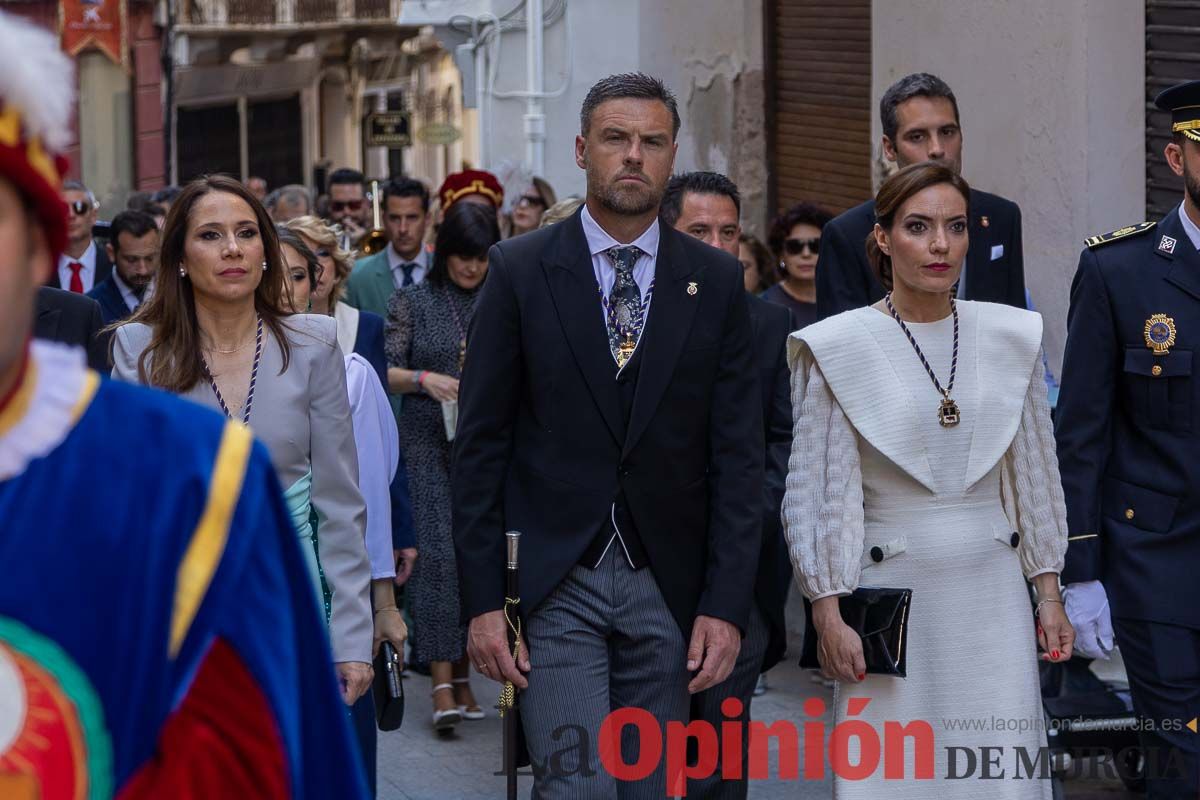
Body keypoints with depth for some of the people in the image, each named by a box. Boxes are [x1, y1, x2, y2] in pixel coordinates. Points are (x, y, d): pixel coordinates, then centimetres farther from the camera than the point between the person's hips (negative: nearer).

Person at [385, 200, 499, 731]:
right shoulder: (413, 302, 4)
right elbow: (386, 372, 1)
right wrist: (425, 379, -16)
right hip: (429, 445, -2)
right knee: (437, 554, -11)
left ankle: (463, 674, 13)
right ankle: (442, 683, -13)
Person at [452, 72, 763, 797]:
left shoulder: (717, 282, 5)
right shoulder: (521, 270, 0)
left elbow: (738, 457, 3)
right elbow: (481, 445, 0)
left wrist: (727, 604, -5)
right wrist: (483, 601, -6)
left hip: (667, 590, 2)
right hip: (554, 583, -2)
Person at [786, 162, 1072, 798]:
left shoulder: (1012, 336, 4)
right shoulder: (837, 346, -5)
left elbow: (1036, 475, 11)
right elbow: (813, 490, -3)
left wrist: (1049, 595, 10)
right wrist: (828, 615, -6)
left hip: (994, 592, 3)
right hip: (891, 591, -2)